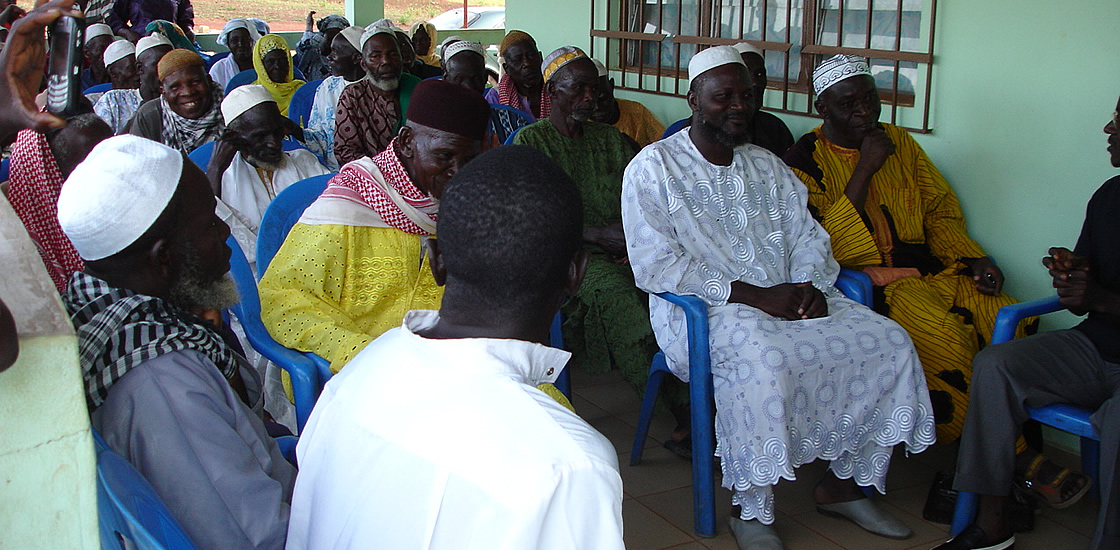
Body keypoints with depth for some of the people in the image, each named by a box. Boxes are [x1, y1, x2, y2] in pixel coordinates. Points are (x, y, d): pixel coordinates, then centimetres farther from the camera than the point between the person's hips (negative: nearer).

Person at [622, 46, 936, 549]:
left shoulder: (767, 166, 18)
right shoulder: (653, 168, -3)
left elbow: (807, 235, 16)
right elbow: (654, 267, -13)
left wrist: (811, 286, -9)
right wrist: (753, 295, -18)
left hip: (787, 299, 7)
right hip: (702, 309, -6)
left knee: (888, 340, -10)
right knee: (763, 361, -37)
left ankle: (842, 483, 3)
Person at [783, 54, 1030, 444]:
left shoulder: (900, 142, 16)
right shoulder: (806, 160, -2)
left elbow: (941, 212, 21)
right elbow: (825, 246, -13)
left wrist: (976, 260, 4)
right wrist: (865, 169, -14)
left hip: (931, 269, 6)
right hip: (868, 279, -6)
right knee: (945, 338, -32)